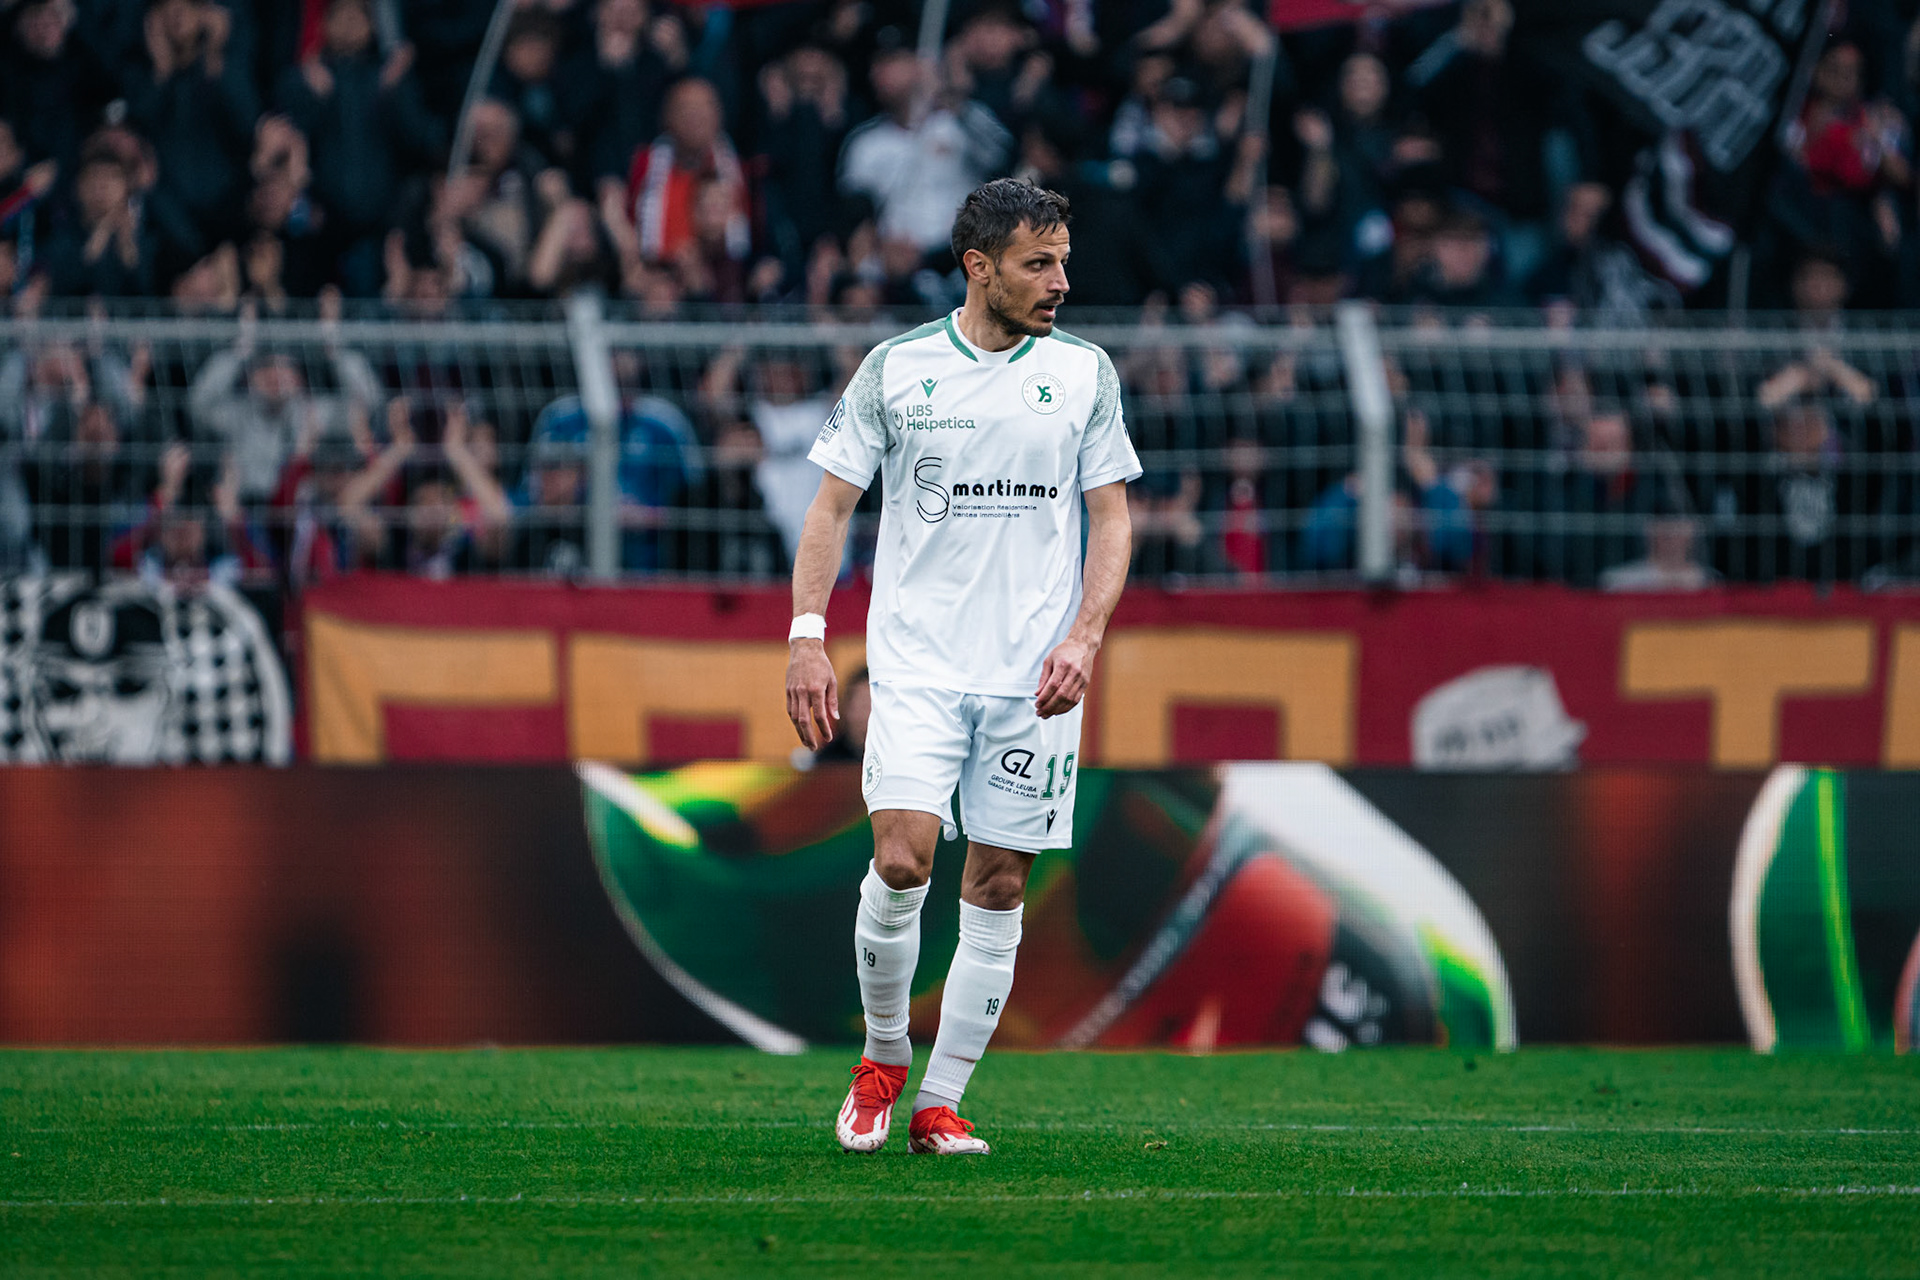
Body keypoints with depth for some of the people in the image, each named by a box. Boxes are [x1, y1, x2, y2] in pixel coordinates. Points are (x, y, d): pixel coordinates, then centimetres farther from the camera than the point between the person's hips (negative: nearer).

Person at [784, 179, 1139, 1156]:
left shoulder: (1084, 373, 6)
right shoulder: (895, 369, 1)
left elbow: (1110, 518, 8)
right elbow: (832, 504, 4)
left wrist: (1084, 635, -6)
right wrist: (807, 635, -6)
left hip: (1036, 674, 2)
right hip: (917, 662, -2)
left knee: (998, 887, 1)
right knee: (902, 860, -17)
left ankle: (939, 1105, 10)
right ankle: (883, 1056, 7)